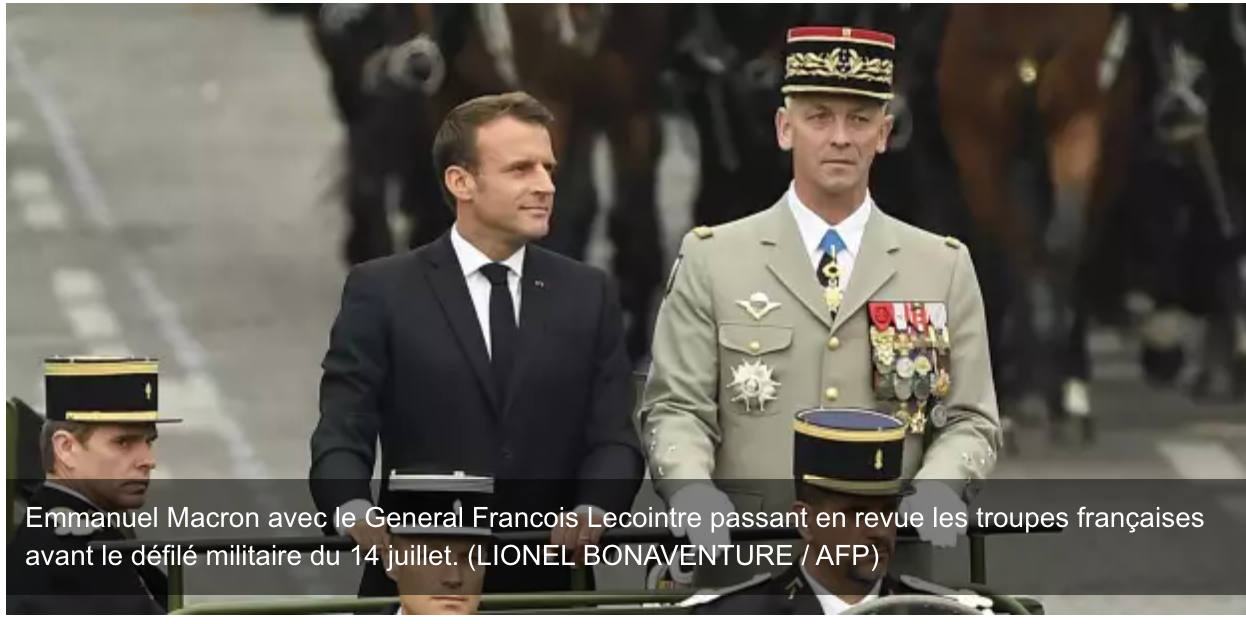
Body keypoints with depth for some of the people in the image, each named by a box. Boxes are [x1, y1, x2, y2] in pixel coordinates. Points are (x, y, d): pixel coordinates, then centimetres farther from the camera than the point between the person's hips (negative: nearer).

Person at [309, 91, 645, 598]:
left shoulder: (588, 295, 10)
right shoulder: (382, 293, 1)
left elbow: (613, 438, 3)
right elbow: (342, 435, -6)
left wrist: (593, 511, -19)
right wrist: (356, 513, -28)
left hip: (550, 583, 3)